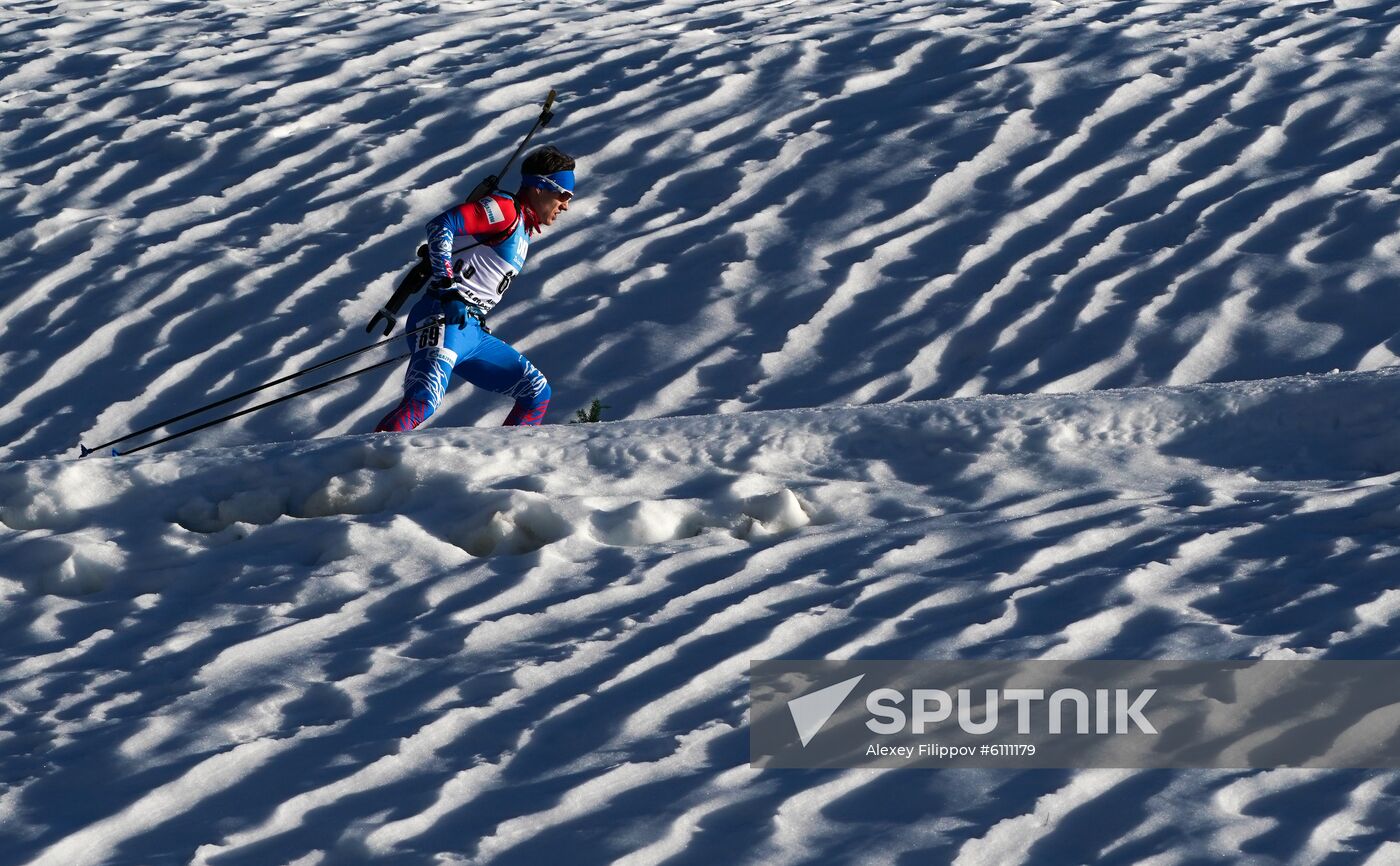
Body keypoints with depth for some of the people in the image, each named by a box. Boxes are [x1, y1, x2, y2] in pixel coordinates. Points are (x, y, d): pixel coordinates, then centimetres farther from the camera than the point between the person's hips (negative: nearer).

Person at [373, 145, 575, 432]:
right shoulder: (506, 209, -4)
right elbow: (441, 225, -17)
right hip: (444, 321, -10)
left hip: (472, 332, 10)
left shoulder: (523, 228, 24)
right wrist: (446, 289, -23)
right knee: (423, 403, -30)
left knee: (537, 393, 14)